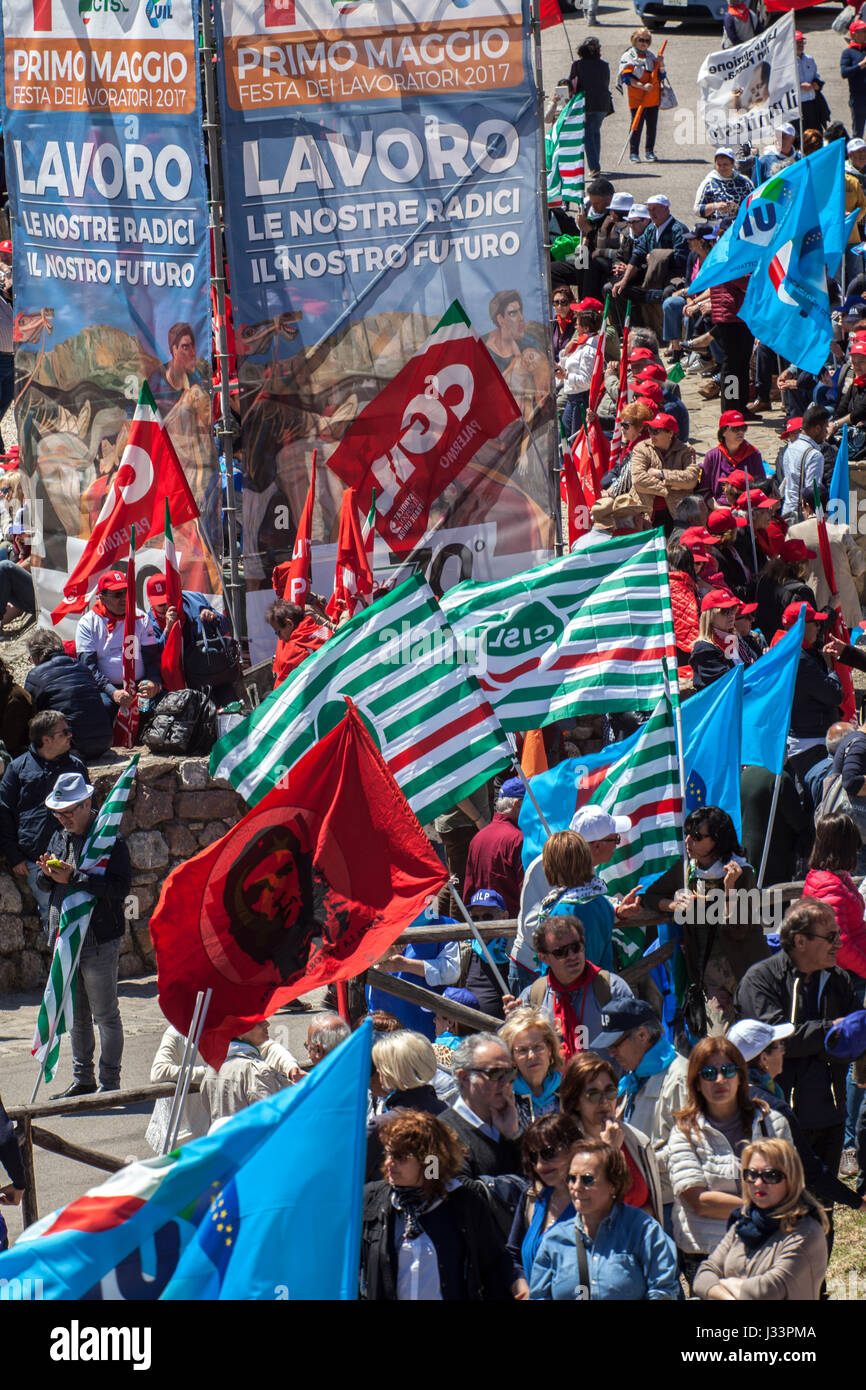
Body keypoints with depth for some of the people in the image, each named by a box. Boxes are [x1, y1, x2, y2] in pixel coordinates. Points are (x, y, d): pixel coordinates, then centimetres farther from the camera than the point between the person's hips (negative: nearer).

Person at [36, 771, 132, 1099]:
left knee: (105, 1015, 1)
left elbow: (119, 887, -23)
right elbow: (46, 886, 18)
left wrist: (73, 877, -27)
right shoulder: (60, 837, 11)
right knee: (76, 1015, 15)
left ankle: (110, 1083, 7)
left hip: (99, 942, -7)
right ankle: (82, 1080, 25)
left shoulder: (109, 839, -12)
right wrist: (47, 873, -6)